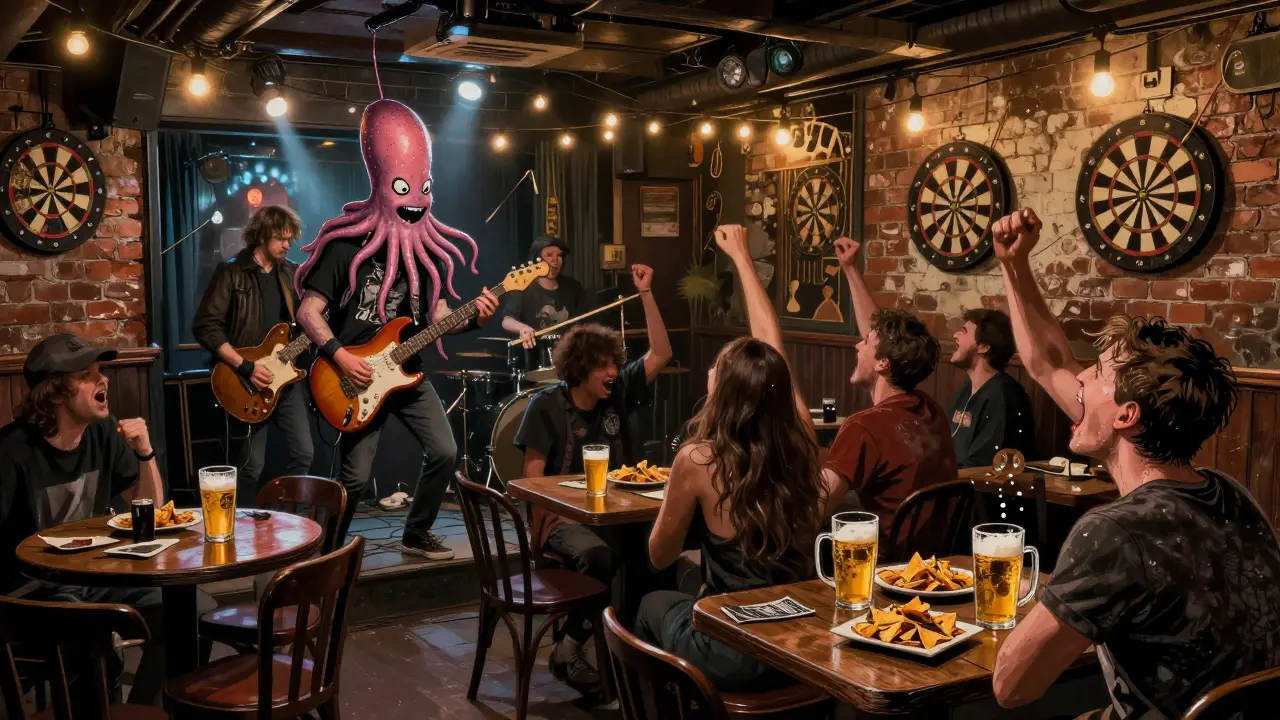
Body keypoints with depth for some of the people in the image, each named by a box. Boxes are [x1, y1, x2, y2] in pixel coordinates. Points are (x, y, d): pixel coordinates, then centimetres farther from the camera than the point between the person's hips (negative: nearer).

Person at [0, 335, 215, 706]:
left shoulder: (104, 432, 0)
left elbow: (149, 509, 7)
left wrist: (145, 452, -9)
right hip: (35, 588, -6)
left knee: (198, 611, -7)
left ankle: (142, 709, 14)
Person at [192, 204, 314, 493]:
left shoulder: (291, 273, 10)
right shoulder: (231, 272, -8)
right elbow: (205, 327, -14)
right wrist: (246, 367, -19)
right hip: (248, 382, -5)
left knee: (303, 452, 6)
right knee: (253, 464, 0)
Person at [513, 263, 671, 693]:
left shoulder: (618, 393, 6)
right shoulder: (547, 405, -5)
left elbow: (660, 353, 1)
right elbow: (533, 475, -7)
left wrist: (645, 293, -6)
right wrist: (541, 529, -19)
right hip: (564, 513, -4)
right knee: (599, 556, -36)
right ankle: (567, 649, -15)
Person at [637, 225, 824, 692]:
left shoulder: (698, 460, -20)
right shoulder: (800, 437, -9)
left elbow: (659, 557, -5)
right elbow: (770, 342, 7)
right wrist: (741, 255, 17)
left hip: (733, 653, -4)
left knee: (654, 604, 27)